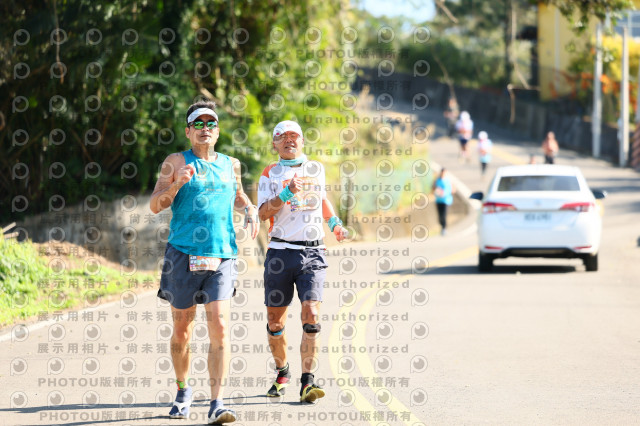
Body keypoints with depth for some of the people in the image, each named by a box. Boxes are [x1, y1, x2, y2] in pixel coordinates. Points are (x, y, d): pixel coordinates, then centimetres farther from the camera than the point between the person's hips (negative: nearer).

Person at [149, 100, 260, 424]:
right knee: (182, 331, 7)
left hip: (221, 256, 2)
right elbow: (155, 205, -2)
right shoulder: (176, 163, 4)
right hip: (183, 255, -2)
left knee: (219, 329, -12)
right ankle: (183, 392, 31)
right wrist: (178, 183, -18)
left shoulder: (230, 165, 14)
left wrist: (250, 210, 12)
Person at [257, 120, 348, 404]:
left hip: (312, 253, 1)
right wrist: (287, 194, -22)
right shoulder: (270, 174, 5)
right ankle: (282, 373, 29)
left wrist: (334, 222, 18)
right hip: (281, 252, -1)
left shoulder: (316, 169, 13)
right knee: (275, 320, 6)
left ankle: (307, 382, -15)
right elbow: (263, 213, -9)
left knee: (311, 315, -15)